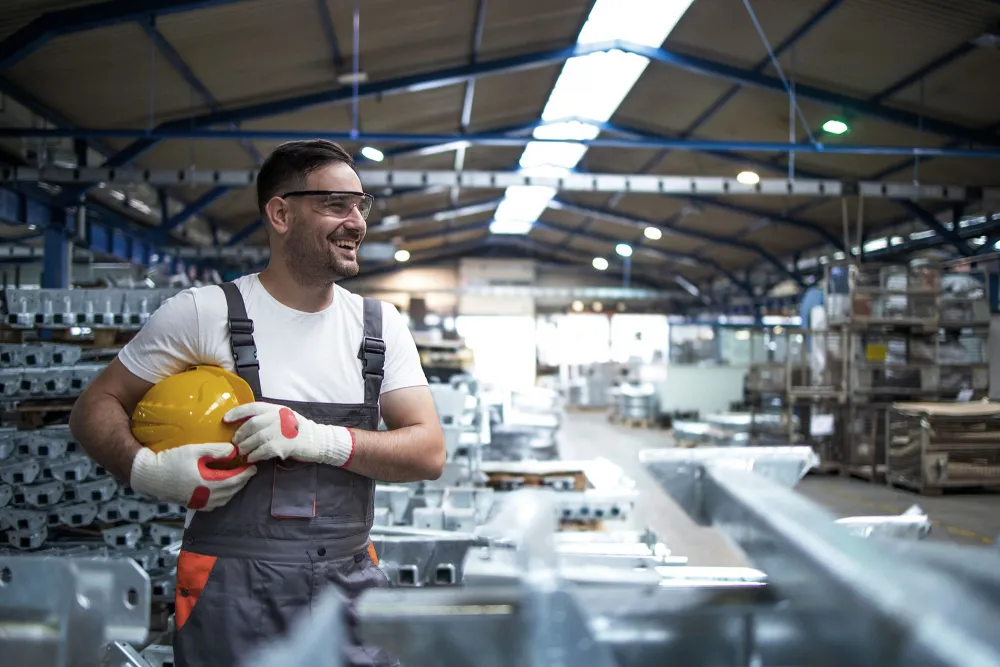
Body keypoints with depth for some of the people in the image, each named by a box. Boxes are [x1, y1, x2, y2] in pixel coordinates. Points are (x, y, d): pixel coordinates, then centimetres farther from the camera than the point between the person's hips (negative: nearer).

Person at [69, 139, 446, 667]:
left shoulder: (380, 326, 6)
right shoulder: (202, 313, -4)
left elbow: (429, 452, -2)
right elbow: (96, 406, 3)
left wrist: (320, 439, -19)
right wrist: (146, 470, -19)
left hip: (350, 584, 3)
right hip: (234, 589, -3)